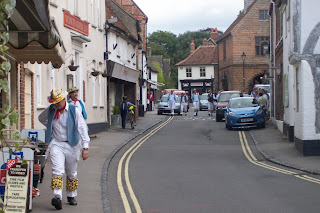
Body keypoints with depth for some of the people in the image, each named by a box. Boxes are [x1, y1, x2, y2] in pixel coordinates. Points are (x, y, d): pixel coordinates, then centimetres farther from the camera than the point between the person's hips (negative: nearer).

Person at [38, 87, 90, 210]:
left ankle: (71, 196, 27)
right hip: (56, 144, 1)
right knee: (57, 171, -18)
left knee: (71, 173, 11)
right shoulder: (50, 110, 3)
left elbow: (82, 128, -9)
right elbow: (41, 118, 26)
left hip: (71, 145, 0)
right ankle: (57, 197, -27)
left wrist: (85, 147, -14)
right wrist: (50, 127, 12)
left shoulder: (74, 110, -8)